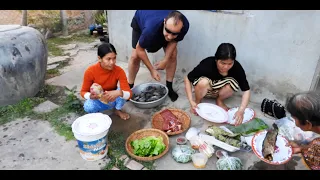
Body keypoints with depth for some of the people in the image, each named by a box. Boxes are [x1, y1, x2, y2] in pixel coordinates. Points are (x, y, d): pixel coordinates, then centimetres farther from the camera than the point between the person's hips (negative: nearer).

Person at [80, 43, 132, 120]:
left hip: (113, 99, 1)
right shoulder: (90, 71, -23)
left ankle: (118, 110, 2)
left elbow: (129, 93, -28)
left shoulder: (119, 71, -23)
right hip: (98, 101, -1)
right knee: (88, 107, -33)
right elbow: (83, 92, -11)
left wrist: (119, 92, -51)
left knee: (121, 91, -29)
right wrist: (90, 96, -35)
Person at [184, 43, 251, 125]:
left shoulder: (236, 67, -26)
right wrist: (191, 101, -30)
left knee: (233, 83, -31)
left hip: (219, 89, 2)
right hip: (205, 88, -1)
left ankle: (219, 101, -1)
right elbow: (187, 79, -22)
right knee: (203, 82, -37)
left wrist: (241, 111, -37)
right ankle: (198, 101, -5)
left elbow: (246, 90, -22)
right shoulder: (207, 64, -32)